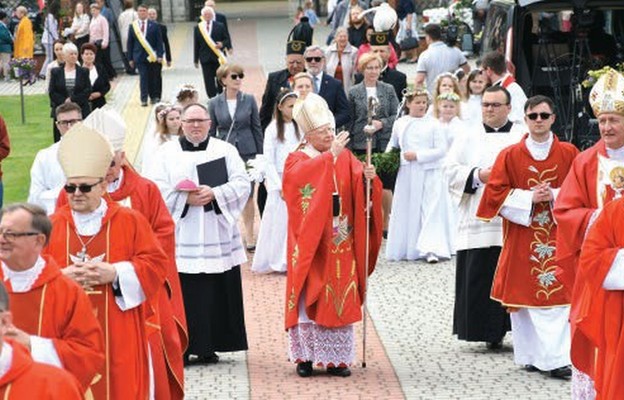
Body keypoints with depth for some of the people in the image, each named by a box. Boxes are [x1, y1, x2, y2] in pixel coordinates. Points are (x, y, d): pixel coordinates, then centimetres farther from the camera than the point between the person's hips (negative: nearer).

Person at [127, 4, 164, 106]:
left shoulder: (154, 26, 3)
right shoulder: (133, 26, 6)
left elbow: (159, 41, 2)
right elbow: (130, 43, 8)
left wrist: (159, 55, -6)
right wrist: (131, 58, 4)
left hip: (152, 56, 0)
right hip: (139, 56, 0)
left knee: (153, 78, 5)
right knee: (143, 78, -7)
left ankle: (154, 97, 17)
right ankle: (144, 99, -6)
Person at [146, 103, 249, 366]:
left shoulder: (225, 150, 10)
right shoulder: (168, 153, 7)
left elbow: (242, 184, 2)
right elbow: (155, 189, -1)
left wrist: (214, 193, -14)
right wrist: (185, 198, -14)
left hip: (217, 238, 1)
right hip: (180, 239, -1)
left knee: (217, 293, 2)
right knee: (183, 294, -5)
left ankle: (209, 347, 11)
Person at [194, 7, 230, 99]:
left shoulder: (220, 26, 3)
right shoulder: (198, 28, 3)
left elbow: (227, 39, 6)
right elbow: (196, 45, 5)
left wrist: (222, 44, -18)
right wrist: (196, 60, 4)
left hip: (218, 57, 0)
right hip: (206, 59, 0)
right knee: (209, 81, -4)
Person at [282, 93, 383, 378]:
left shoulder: (344, 157, 10)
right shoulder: (296, 160, -1)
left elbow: (359, 188, -4)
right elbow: (302, 175, -25)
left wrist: (367, 177, -25)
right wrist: (331, 155, -31)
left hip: (340, 242, 3)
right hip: (311, 242, -3)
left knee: (340, 297, 3)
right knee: (310, 297, -2)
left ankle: (336, 357, 9)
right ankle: (306, 356, 5)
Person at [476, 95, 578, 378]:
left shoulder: (569, 154, 4)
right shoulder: (510, 156, 3)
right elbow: (495, 194, -1)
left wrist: (554, 196, -13)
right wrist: (529, 198, -13)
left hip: (559, 236, 0)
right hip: (522, 238, 0)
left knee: (559, 298, -6)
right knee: (523, 296, 2)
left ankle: (557, 357, -7)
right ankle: (530, 355, 12)